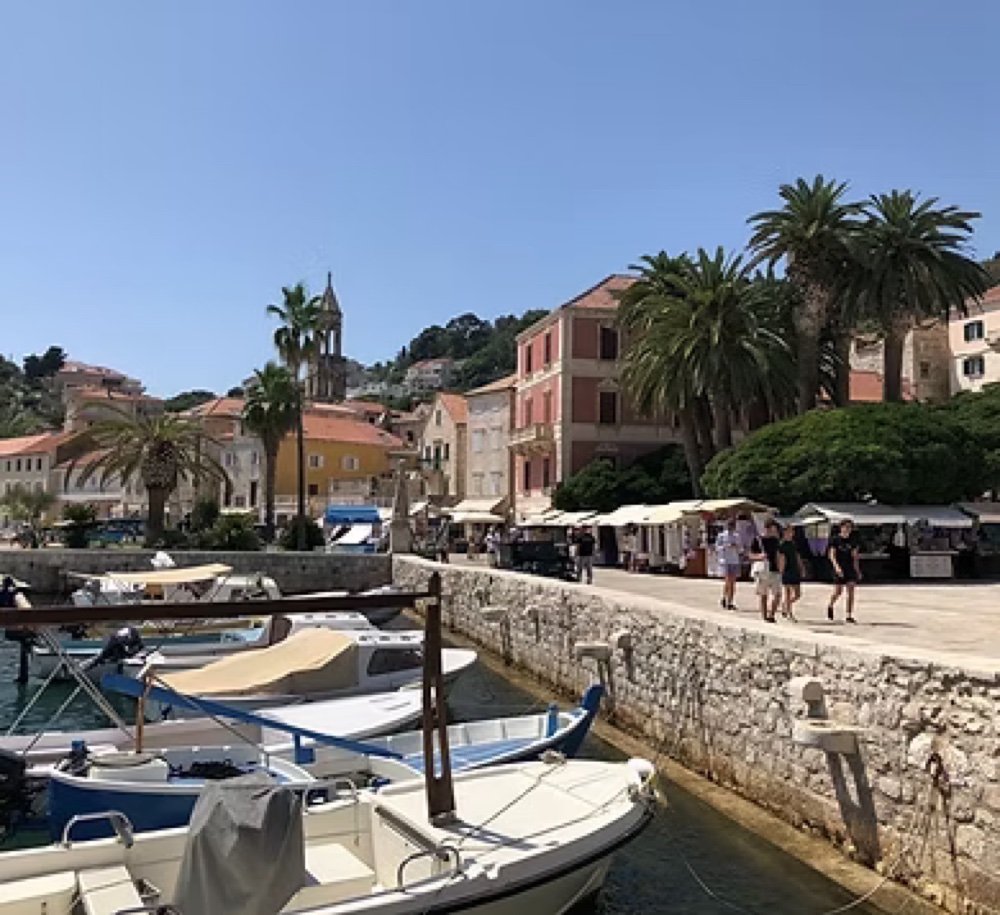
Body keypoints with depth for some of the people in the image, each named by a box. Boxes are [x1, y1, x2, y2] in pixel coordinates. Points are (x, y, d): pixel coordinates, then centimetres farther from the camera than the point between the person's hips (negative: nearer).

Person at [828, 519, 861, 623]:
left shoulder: (853, 540, 8)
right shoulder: (835, 539, -5)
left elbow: (854, 556, 14)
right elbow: (832, 555, -10)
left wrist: (857, 570, 13)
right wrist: (836, 566, -25)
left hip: (850, 568, 3)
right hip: (839, 569, -3)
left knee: (851, 591, -6)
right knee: (838, 592, 2)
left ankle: (849, 616, -2)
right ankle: (830, 606, 33)